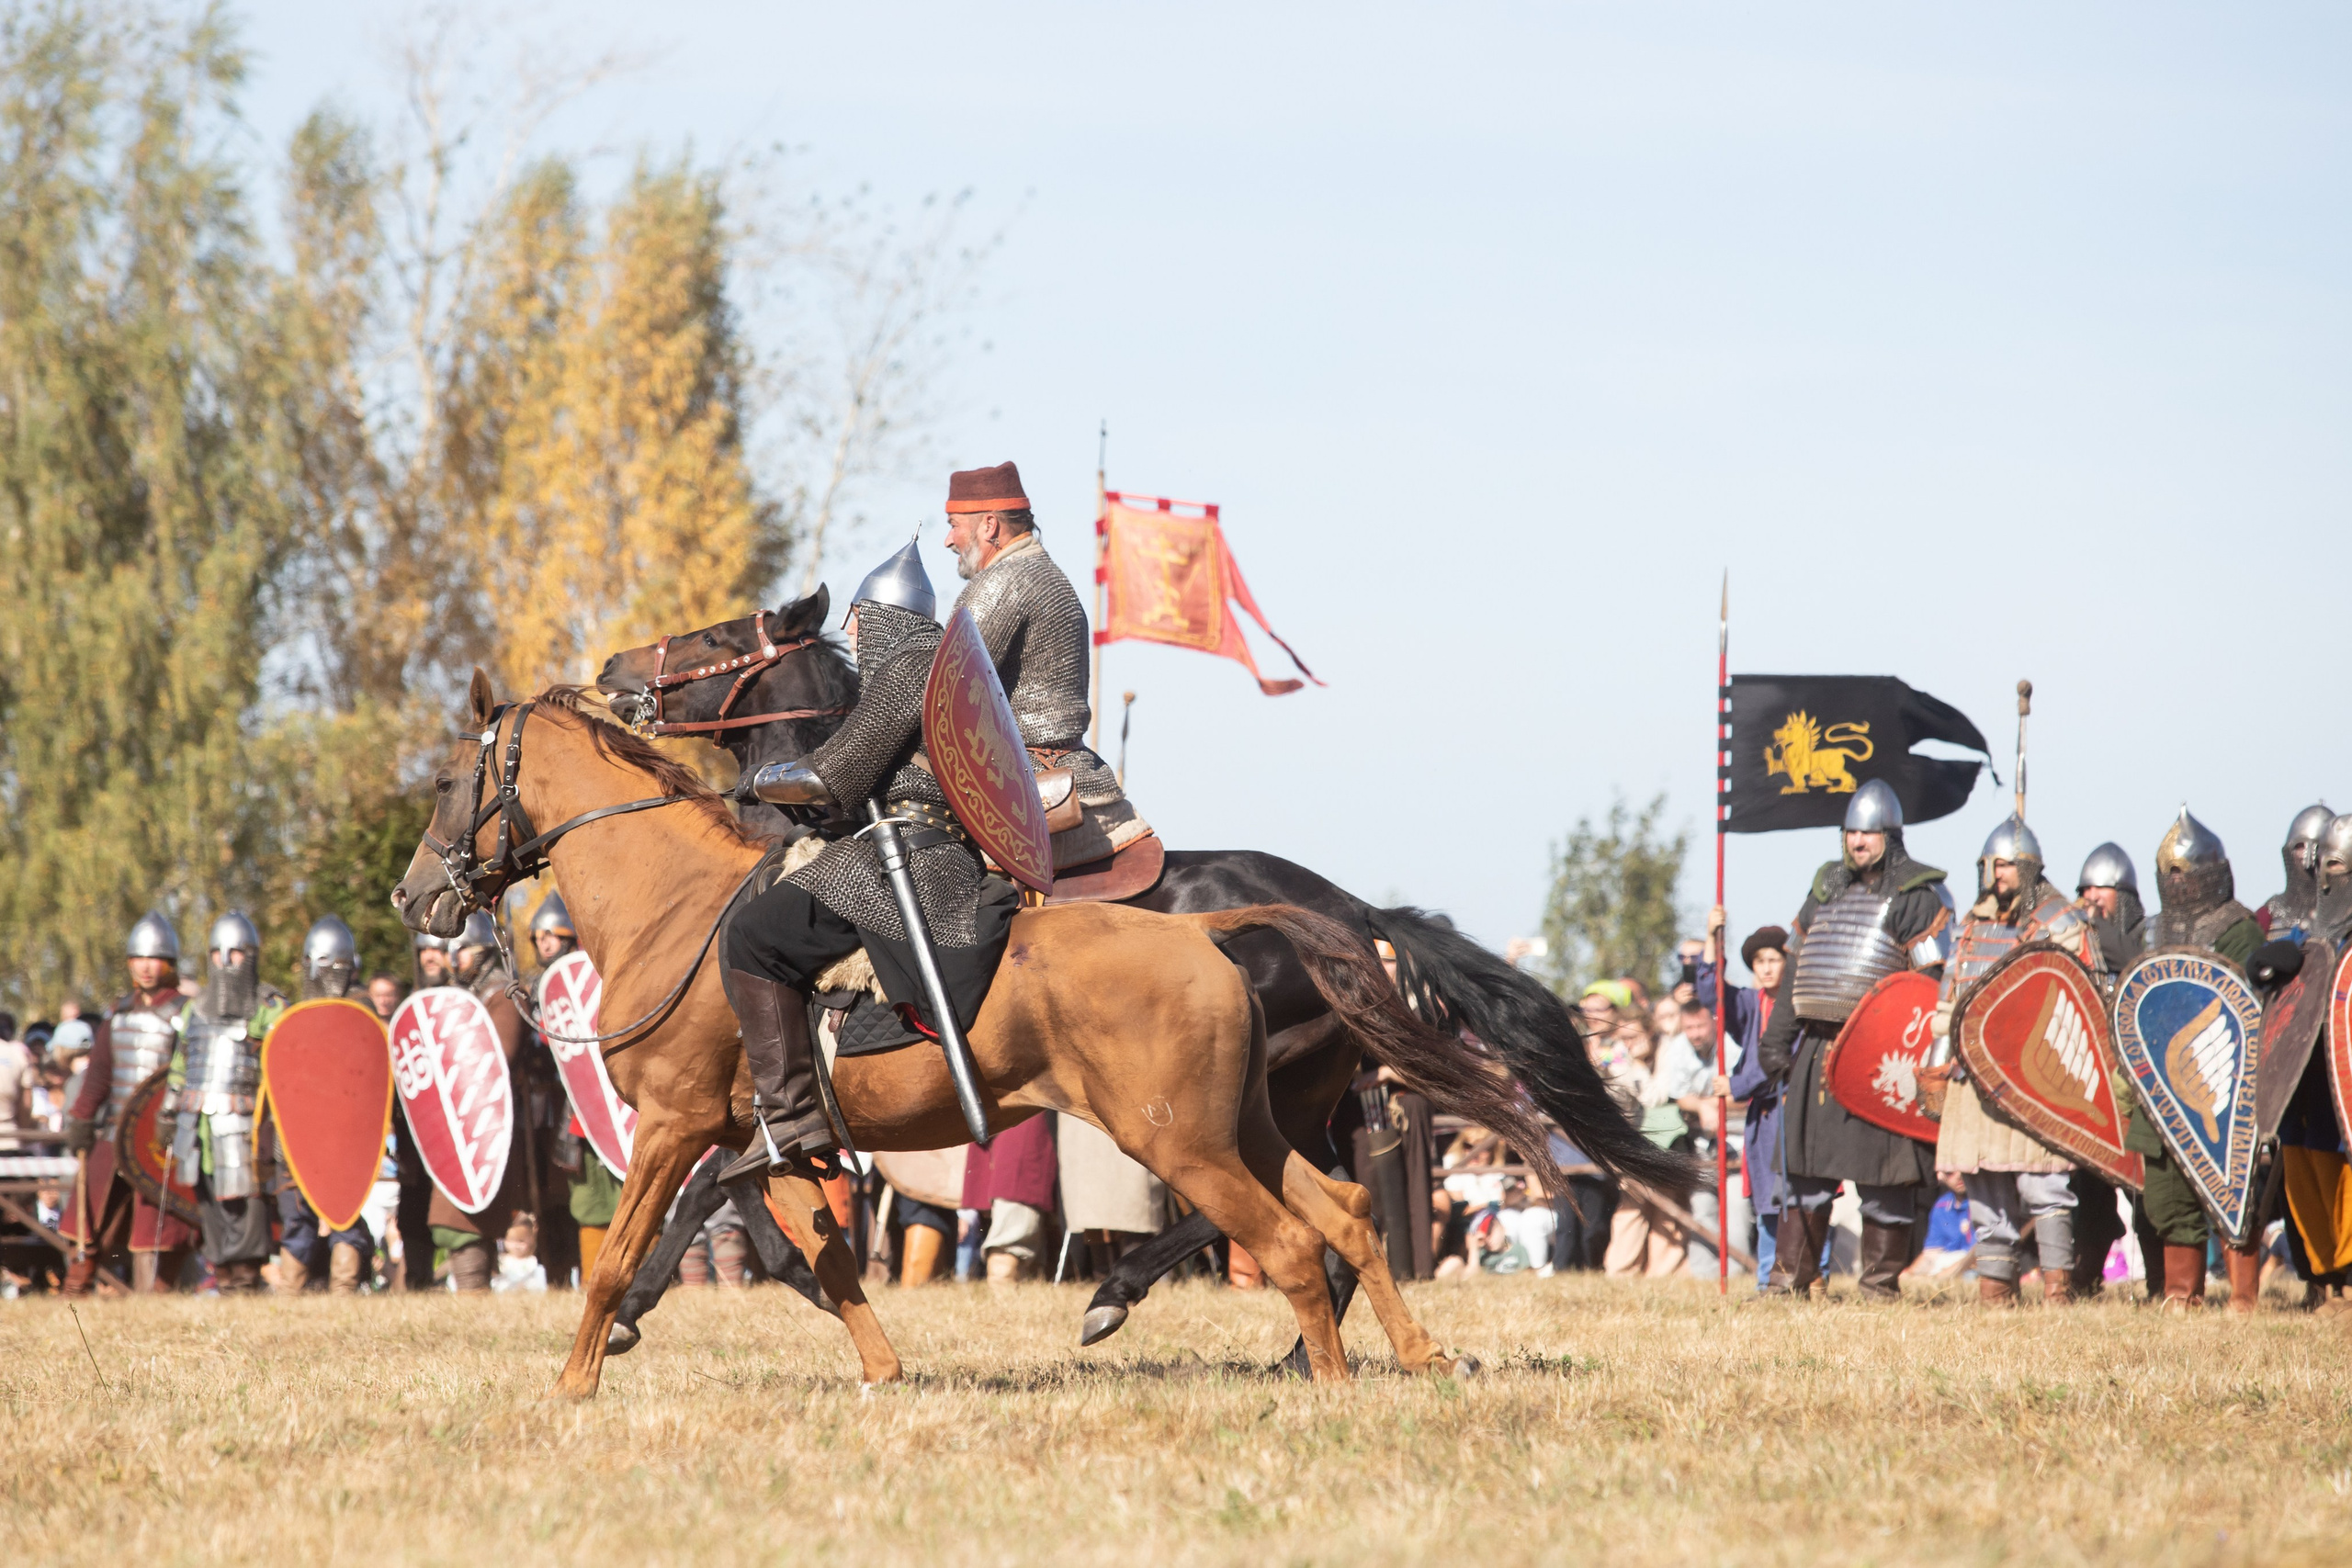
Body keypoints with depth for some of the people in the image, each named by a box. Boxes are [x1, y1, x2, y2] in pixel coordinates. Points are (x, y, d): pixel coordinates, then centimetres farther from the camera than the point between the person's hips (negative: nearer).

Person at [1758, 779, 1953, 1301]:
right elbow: (1795, 968, 21)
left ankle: (1882, 1280, 5)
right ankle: (1790, 1276, 15)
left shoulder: (1917, 896, -3)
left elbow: (1930, 983, -9)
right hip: (1818, 1051, 6)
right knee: (1807, 1168, 9)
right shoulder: (1827, 887, 17)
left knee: (1883, 1175, -3)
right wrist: (1778, 1039, 16)